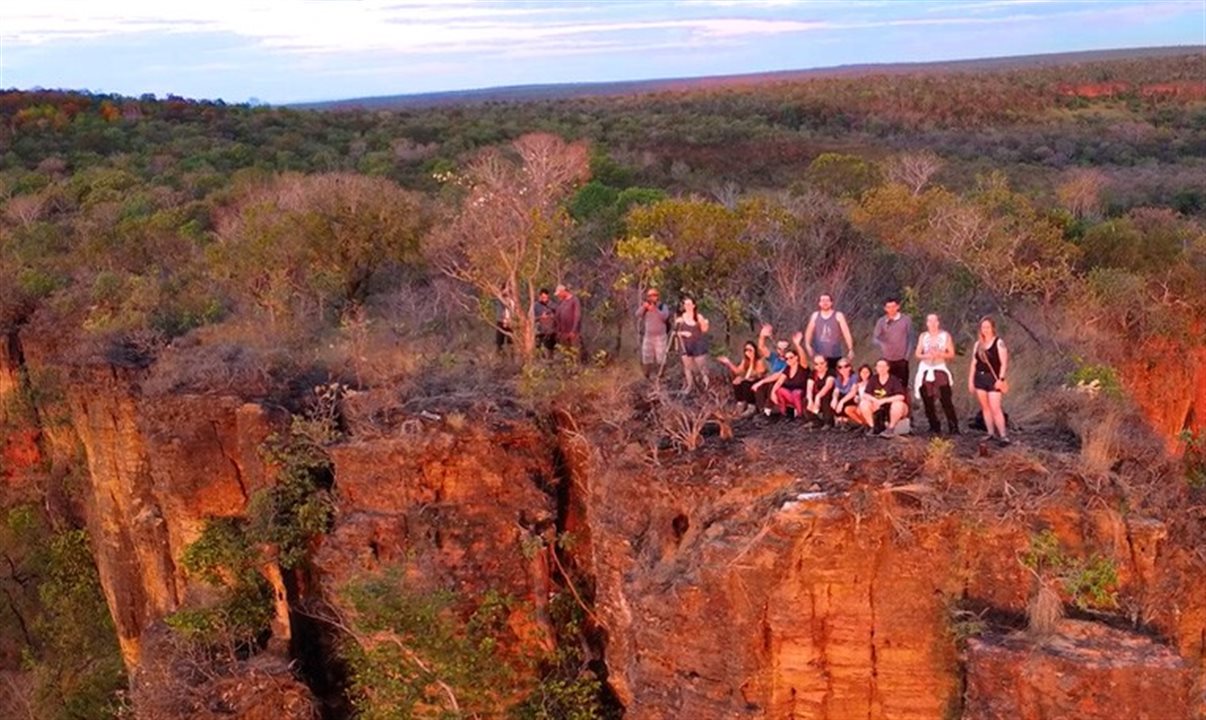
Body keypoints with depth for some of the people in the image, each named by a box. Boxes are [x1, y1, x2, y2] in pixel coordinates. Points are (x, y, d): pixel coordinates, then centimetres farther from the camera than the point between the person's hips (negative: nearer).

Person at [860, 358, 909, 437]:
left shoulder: (894, 380, -15)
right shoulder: (873, 379, -3)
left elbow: (901, 396, -26)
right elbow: (865, 394, -5)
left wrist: (883, 400, -29)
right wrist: (875, 400, -25)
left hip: (893, 409, -3)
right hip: (878, 408, 4)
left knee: (898, 404, -36)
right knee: (863, 404, -19)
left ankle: (891, 429, -15)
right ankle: (874, 427, -3)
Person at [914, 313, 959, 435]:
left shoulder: (945, 335, 5)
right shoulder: (923, 336, 10)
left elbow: (951, 354, 3)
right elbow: (918, 354, 9)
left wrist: (940, 354, -14)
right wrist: (926, 356, -12)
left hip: (940, 369, -3)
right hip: (925, 370, 3)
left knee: (946, 400, -12)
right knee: (928, 402, 2)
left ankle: (954, 428, -10)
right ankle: (934, 427, 12)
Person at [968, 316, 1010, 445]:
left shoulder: (999, 343, -6)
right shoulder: (978, 344, 11)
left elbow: (1004, 363, -10)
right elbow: (973, 363, 13)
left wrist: (1001, 379, -17)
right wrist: (970, 380, 10)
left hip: (993, 378, -6)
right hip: (980, 378, 6)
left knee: (995, 408, -11)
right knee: (985, 408, 8)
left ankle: (1003, 436, -7)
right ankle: (991, 434, 14)